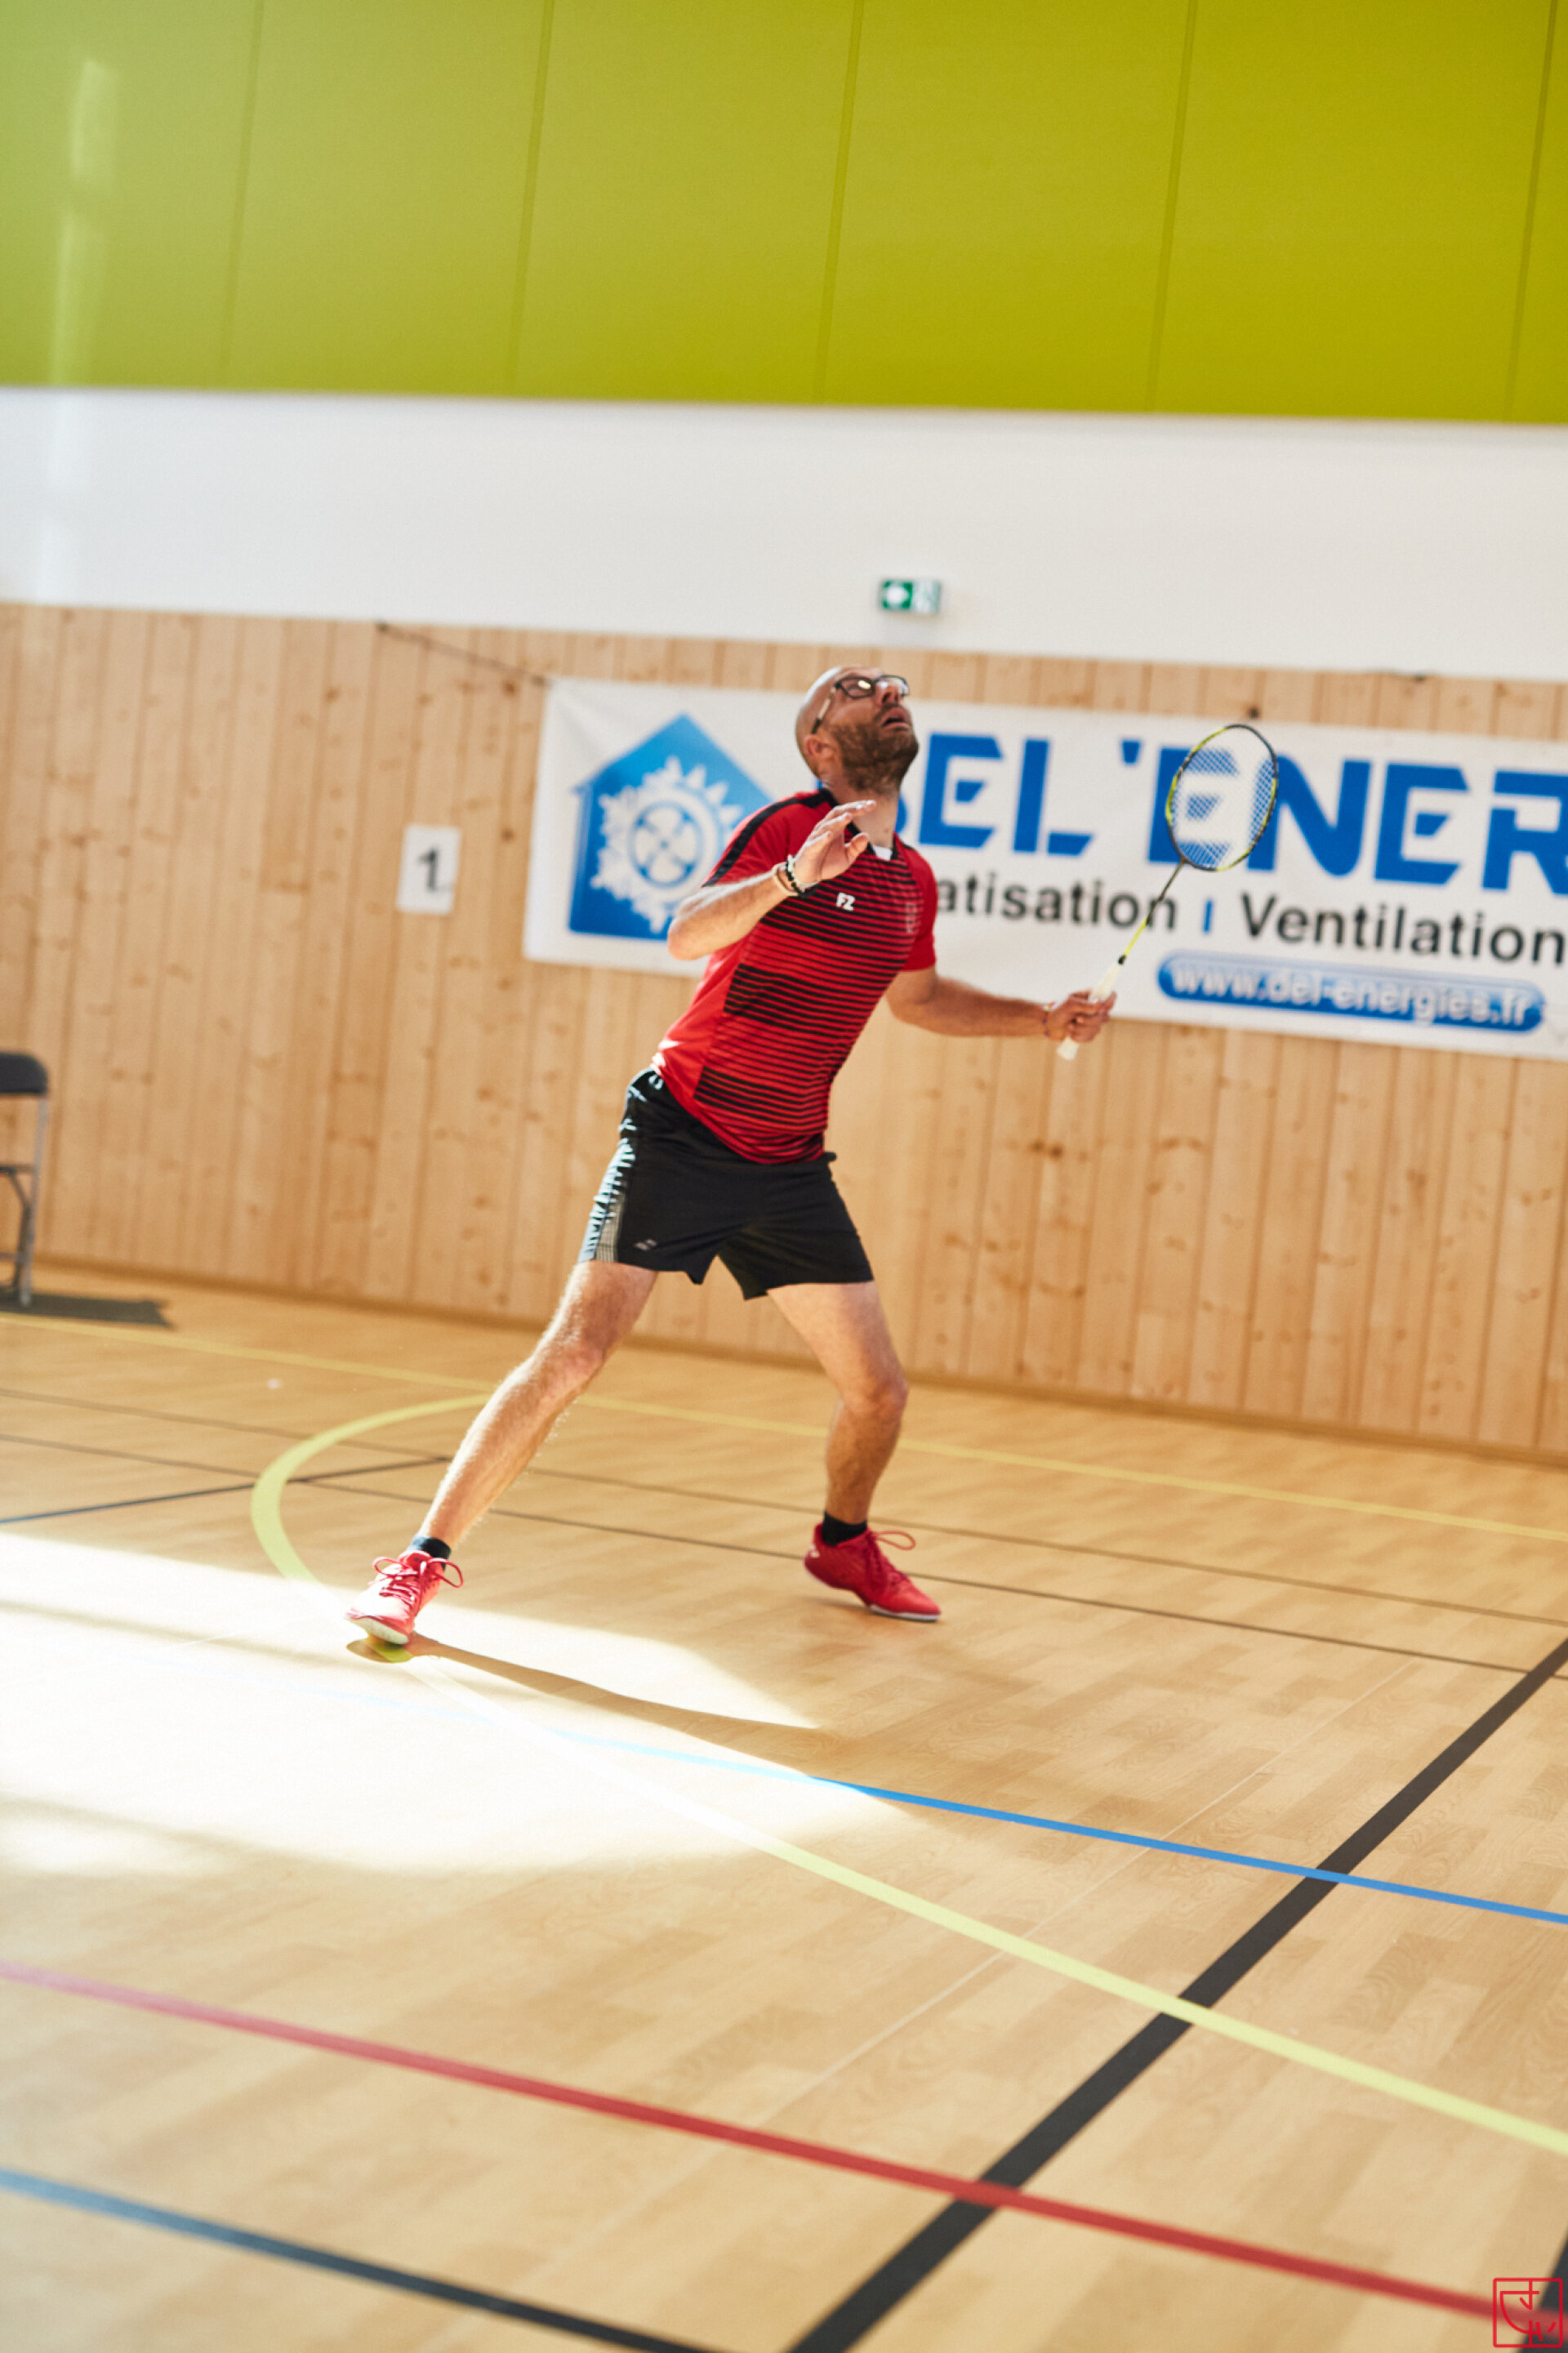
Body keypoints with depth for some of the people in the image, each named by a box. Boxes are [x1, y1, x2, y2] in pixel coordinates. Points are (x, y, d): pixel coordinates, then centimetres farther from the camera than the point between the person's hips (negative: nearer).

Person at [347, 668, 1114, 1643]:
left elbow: (918, 995, 28)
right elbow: (688, 934, -27)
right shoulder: (788, 827, -11)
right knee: (571, 1356, -13)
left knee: (879, 1390, 6)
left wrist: (1043, 1018, 19)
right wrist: (795, 875, -41)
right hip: (681, 1140, -6)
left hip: (789, 1171, 6)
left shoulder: (913, 882, 9)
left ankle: (844, 1542, 36)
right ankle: (422, 1561, -3)